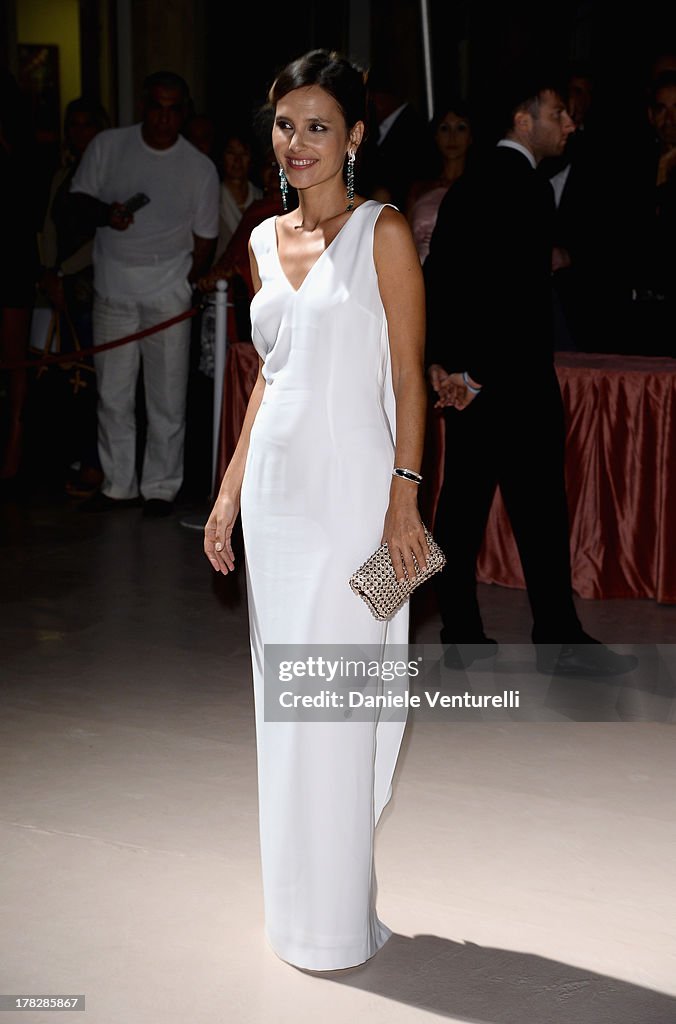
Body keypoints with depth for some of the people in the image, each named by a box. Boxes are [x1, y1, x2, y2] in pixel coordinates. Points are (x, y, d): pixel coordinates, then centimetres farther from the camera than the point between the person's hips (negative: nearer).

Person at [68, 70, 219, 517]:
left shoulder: (200, 168, 2)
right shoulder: (107, 146, 4)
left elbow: (205, 240, 5)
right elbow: (78, 198, 7)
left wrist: (188, 286, -4)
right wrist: (105, 212, -14)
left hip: (168, 288, -1)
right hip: (113, 284, 2)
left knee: (167, 395, -1)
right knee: (112, 392, 5)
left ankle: (161, 487, 11)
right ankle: (118, 485, 16)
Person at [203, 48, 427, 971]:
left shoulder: (383, 232, -5)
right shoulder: (266, 241, 12)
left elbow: (407, 374, -8)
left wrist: (404, 496, -15)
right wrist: (230, 490, 14)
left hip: (351, 487, -6)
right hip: (275, 483, 6)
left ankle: (339, 917, 11)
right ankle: (294, 902, 24)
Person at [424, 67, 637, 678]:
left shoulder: (468, 187, 14)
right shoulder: (530, 190, -13)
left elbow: (433, 281, 13)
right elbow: (521, 294, -21)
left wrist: (441, 362, 10)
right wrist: (476, 374, -15)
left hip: (467, 376, 9)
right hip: (515, 377, -9)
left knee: (463, 501, 10)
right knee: (539, 510, -3)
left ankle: (460, 633, 16)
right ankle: (558, 641, 4)